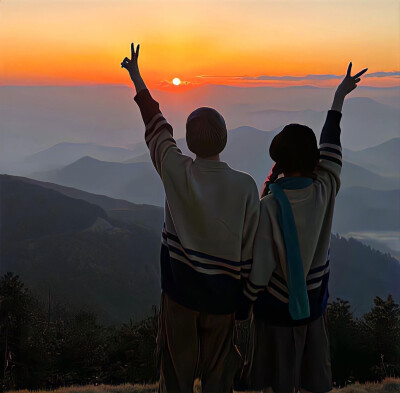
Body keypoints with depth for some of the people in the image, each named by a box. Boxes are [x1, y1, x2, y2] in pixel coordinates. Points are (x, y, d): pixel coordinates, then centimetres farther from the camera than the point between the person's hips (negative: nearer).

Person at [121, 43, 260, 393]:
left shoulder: (176, 172, -15)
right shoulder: (246, 187, -14)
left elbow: (156, 125, 1)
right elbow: (250, 250, -8)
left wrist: (137, 78, 16)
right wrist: (248, 296, 7)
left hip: (180, 289, 0)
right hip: (223, 296, 1)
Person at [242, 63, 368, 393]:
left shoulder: (269, 207, -27)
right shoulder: (325, 192, -15)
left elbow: (260, 268, -22)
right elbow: (331, 146, 1)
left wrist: (243, 301, -3)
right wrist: (339, 97, 15)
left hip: (277, 304, -4)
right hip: (314, 300, 4)